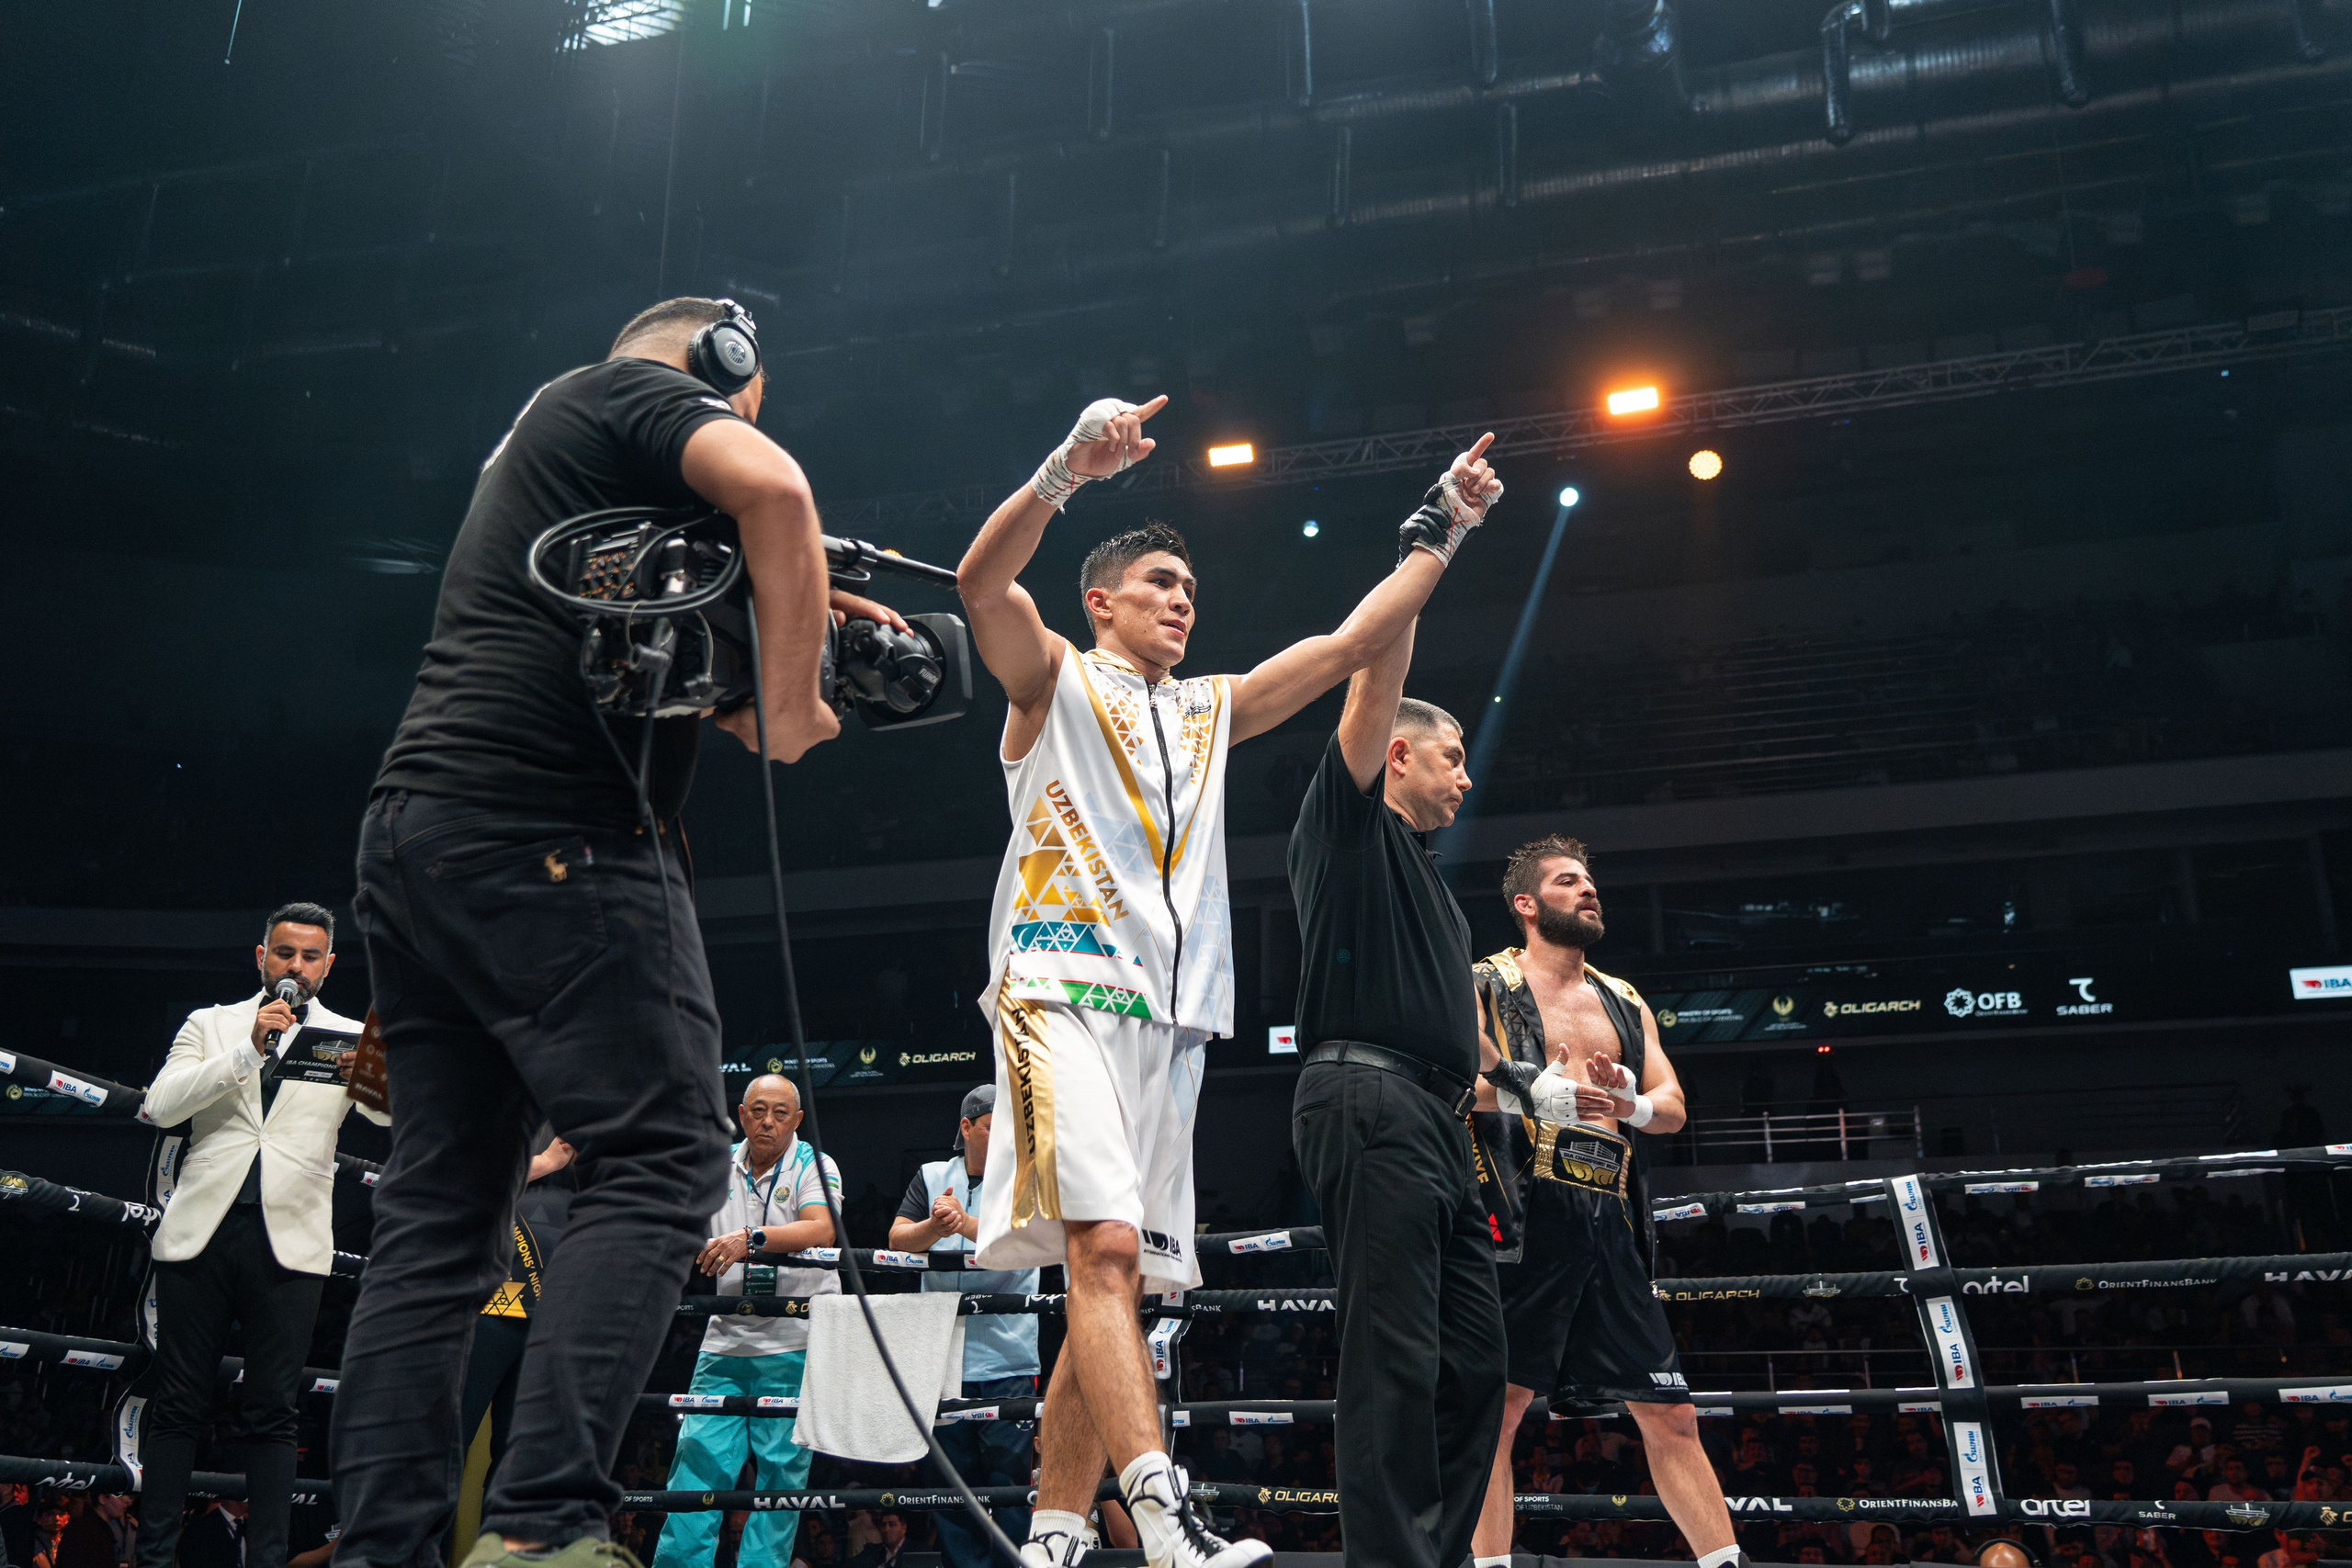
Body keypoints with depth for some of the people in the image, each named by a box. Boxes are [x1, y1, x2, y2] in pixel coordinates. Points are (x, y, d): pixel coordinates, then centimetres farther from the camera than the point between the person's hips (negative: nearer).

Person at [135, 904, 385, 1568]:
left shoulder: (348, 1039, 11)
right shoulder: (211, 1023, 13)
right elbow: (159, 1106, -2)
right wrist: (247, 1050, -15)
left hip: (289, 1240, -1)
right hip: (201, 1232, 1)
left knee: (271, 1413, 1)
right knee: (177, 1405, 3)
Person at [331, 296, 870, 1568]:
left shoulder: (535, 441, 33)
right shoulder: (639, 390, 5)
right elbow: (771, 488, -17)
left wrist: (791, 628, 19)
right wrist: (791, 705, -9)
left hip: (411, 837, 9)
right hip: (547, 828, -9)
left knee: (441, 1205, 6)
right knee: (660, 1163, -11)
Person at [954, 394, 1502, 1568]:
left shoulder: (1208, 712, 27)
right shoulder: (1054, 682, 10)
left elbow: (1349, 645, 25)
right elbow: (982, 582, -10)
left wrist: (1443, 528, 21)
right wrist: (1072, 467, -22)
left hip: (1171, 1017, 6)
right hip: (1064, 994, -6)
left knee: (1118, 1275, 3)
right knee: (1103, 1245, -22)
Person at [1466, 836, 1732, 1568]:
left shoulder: (1625, 1002, 23)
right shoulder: (1486, 984, 5)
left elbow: (1673, 1108, 16)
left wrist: (1630, 1104, -7)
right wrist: (1534, 1094, -24)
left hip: (1609, 1222, 6)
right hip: (1525, 1212, -6)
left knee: (1670, 1414, 8)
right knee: (1497, 1400, -10)